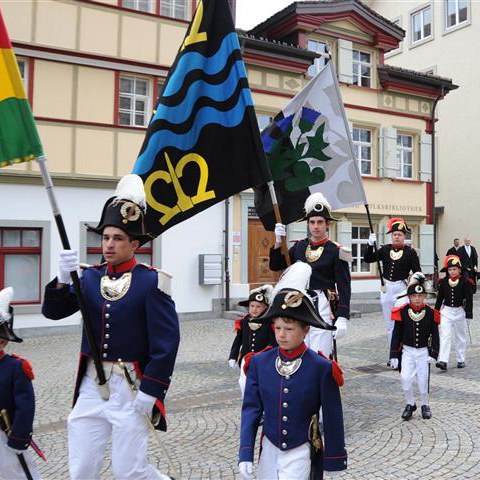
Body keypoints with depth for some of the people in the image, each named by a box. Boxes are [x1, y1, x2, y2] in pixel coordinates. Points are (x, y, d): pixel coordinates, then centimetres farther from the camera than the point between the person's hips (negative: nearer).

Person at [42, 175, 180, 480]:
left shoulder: (151, 281, -12)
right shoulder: (90, 276, 4)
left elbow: (167, 341, -14)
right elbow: (53, 312, -1)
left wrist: (149, 391, -14)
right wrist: (63, 279, -19)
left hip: (131, 387, -5)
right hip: (91, 385, 5)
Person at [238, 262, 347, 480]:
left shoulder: (321, 367, -13)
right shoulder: (259, 363, -6)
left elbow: (332, 417, -6)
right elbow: (251, 409, -3)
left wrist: (334, 461, -1)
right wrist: (245, 454, -9)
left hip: (301, 452, -3)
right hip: (269, 449, 3)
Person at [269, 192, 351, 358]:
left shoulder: (336, 251, -4)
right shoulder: (299, 246, 10)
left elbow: (344, 287, -6)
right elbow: (275, 266, 12)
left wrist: (342, 318, -14)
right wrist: (278, 241, -2)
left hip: (323, 308, -5)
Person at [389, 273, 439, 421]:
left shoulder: (431, 313, -6)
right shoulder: (402, 312, -9)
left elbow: (435, 335, 1)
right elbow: (396, 335, -4)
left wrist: (433, 354, -7)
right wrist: (394, 356, -6)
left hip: (424, 352, 0)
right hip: (407, 351, 0)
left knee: (423, 380, 5)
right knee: (406, 379, -8)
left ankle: (424, 405, 29)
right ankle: (410, 404, 16)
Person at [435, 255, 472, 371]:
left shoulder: (465, 282, -7)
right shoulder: (443, 282, -1)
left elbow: (469, 298, -6)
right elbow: (440, 297, 6)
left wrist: (468, 312, -12)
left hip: (459, 312, -1)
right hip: (446, 311, 1)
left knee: (460, 337, 13)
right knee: (445, 336, -6)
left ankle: (461, 360, 25)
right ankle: (443, 361, -10)